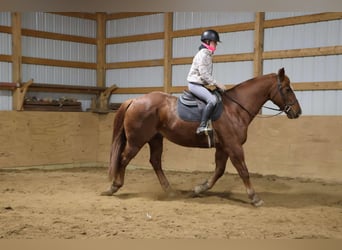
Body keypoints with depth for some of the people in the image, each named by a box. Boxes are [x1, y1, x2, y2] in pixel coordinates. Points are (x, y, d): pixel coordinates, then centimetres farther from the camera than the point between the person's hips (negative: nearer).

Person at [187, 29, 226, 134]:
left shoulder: (208, 54, 17)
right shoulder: (203, 54, -14)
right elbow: (204, 74, -20)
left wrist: (215, 84, 11)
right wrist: (217, 84, -17)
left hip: (200, 84, 11)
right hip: (195, 84, -11)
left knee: (215, 97, 13)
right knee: (212, 100, -27)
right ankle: (202, 126, -31)